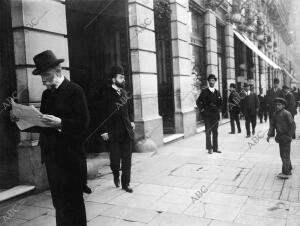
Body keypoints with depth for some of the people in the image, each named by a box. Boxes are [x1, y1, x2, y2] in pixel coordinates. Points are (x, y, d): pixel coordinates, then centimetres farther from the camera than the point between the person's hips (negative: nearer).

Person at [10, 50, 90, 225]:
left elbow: (84, 122, -14)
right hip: (52, 157, 6)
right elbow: (42, 125, 13)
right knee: (59, 203, 14)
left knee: (73, 202, 3)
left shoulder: (75, 91, -8)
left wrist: (60, 123, -25)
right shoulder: (46, 94, 13)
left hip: (70, 158, -6)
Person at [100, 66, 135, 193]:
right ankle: (116, 174, 33)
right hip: (113, 133, -5)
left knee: (127, 159, 8)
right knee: (115, 159, 1)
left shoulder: (125, 93, 10)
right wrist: (104, 131, -12)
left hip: (127, 131, 5)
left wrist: (131, 121, 8)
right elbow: (103, 114, -9)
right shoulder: (107, 94, -7)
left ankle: (125, 183, 20)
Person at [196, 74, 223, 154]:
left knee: (215, 132, 8)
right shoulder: (204, 91, -2)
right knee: (208, 132, -4)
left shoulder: (217, 92, 11)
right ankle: (209, 148, 3)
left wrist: (219, 110, 11)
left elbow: (221, 103, 24)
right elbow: (198, 102, -1)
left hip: (215, 115, 4)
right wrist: (202, 110, -7)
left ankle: (215, 148, 15)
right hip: (207, 115, -4)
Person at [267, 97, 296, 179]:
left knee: (285, 155, -6)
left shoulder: (287, 114, -15)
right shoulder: (275, 114, 6)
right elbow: (272, 125, 7)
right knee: (283, 154, 15)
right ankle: (289, 170, 29)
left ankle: (285, 173, -3)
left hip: (286, 137, -7)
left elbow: (293, 125, -13)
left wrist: (289, 135, -15)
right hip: (280, 137, 8)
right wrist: (269, 135, -3)